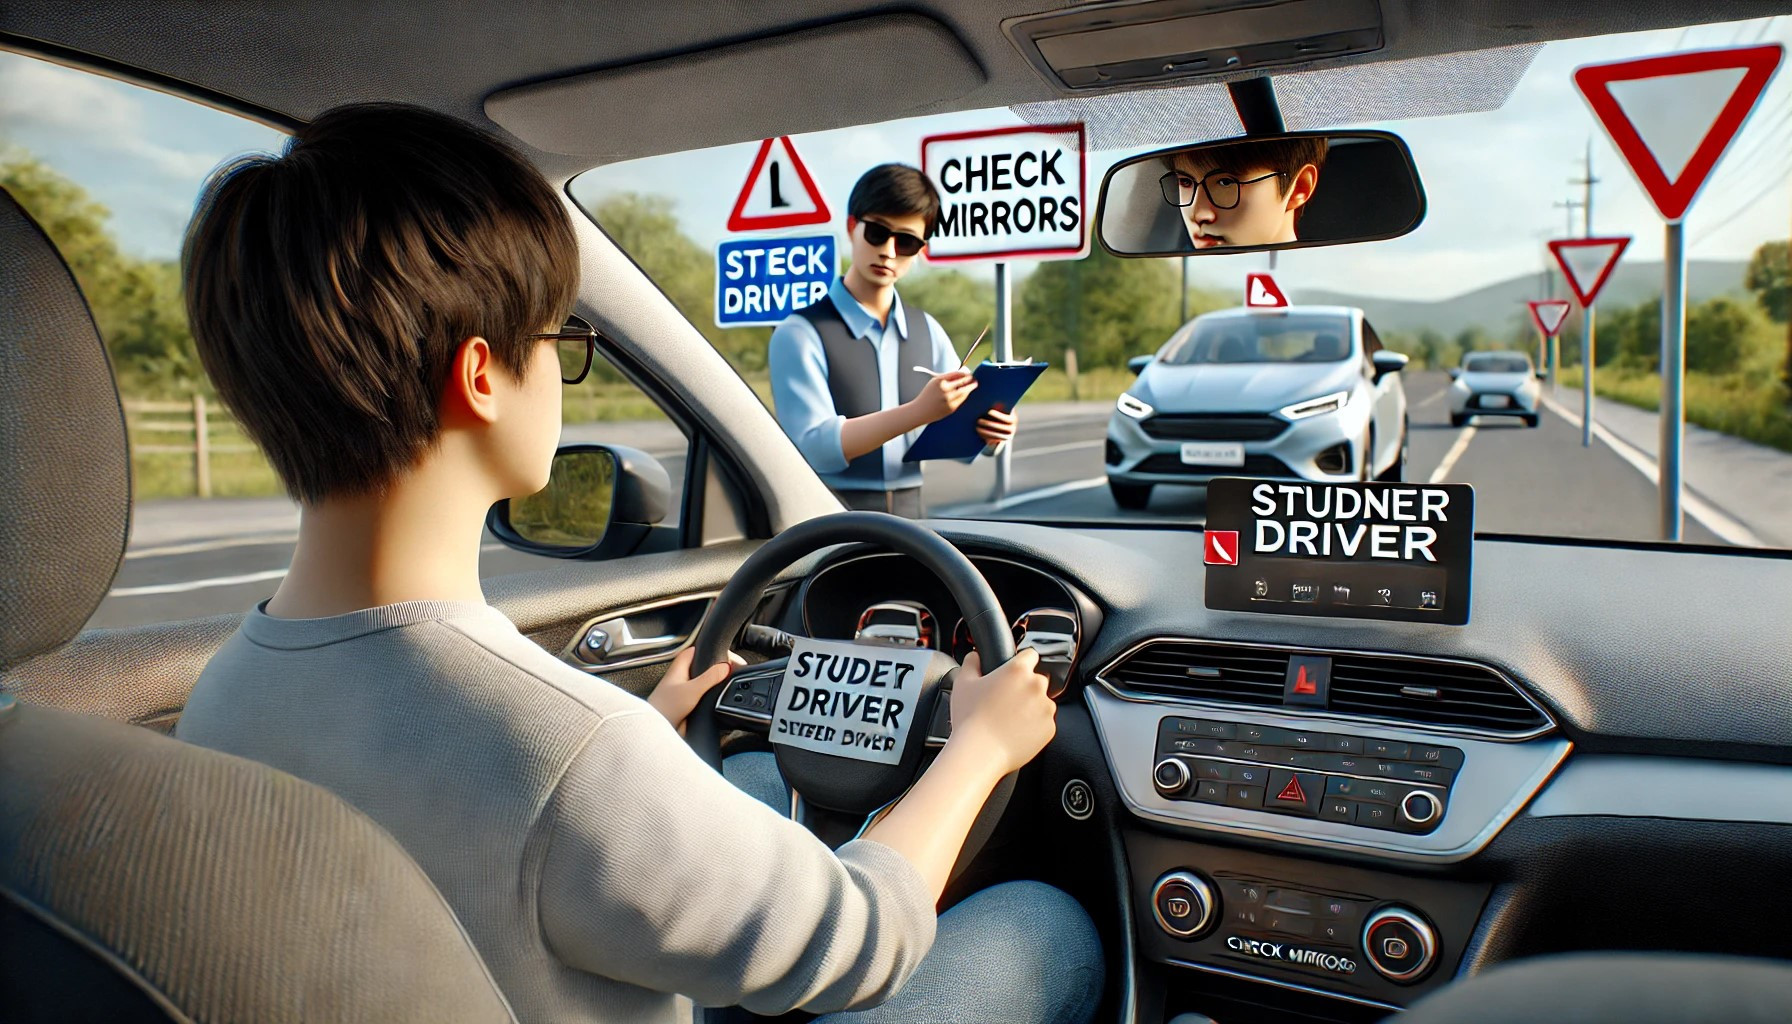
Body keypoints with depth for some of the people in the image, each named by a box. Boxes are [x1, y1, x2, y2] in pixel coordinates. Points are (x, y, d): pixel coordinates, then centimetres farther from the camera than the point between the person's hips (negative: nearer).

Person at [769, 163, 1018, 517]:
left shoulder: (928, 332, 12)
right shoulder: (800, 335, -3)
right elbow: (814, 449, -15)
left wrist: (988, 430, -10)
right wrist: (919, 411, -23)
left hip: (910, 517, 5)